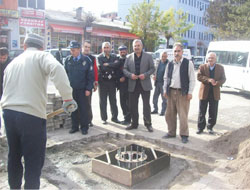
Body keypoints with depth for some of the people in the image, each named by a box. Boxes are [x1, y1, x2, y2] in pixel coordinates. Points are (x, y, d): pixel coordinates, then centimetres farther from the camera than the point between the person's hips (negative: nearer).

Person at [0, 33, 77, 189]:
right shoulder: (42, 56, 1)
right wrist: (68, 97, -23)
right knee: (34, 161, 4)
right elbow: (57, 69, -21)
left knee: (14, 156, 22)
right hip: (31, 114, -7)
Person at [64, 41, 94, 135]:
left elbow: (90, 76, -3)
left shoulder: (86, 60, -4)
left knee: (83, 109, 4)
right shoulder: (68, 60, 4)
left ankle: (84, 127, 16)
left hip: (82, 90, -2)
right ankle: (74, 126, 22)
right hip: (71, 89, 3)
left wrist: (88, 89, -8)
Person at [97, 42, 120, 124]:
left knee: (113, 100, 9)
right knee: (103, 101, 5)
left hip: (112, 81, 2)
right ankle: (104, 118, 15)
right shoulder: (99, 57, -1)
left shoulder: (114, 56, 8)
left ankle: (114, 117, 20)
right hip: (103, 81, -2)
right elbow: (101, 68, -16)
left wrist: (108, 65, -15)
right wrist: (112, 66, -11)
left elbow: (117, 65, -10)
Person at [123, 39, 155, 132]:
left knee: (146, 105, 1)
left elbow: (152, 68, 2)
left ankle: (148, 124, 12)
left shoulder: (148, 56, 4)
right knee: (132, 105, 7)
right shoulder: (129, 57, 8)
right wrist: (130, 75, -12)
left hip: (145, 84, -2)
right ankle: (134, 124, 20)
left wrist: (145, 75, -14)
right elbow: (125, 69, 7)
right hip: (133, 85, 2)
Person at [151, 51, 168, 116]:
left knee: (164, 98, 2)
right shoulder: (158, 63, 11)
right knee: (155, 97, 11)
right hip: (157, 83, 6)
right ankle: (155, 109, 25)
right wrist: (154, 76, 4)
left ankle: (163, 111, 13)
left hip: (164, 83, -6)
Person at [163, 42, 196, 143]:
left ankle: (184, 135, 9)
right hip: (171, 92, 5)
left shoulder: (188, 63, -4)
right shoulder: (170, 64, 10)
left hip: (183, 93, -5)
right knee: (170, 114, 10)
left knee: (183, 115, -2)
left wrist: (190, 92, -10)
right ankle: (171, 132, 24)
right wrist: (165, 90, 9)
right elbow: (166, 78, 16)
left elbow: (192, 79, -5)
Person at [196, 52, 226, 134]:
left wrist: (217, 83, -18)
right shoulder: (202, 67, 2)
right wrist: (208, 79, -23)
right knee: (202, 111, 4)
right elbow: (199, 76, -9)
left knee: (213, 112, 7)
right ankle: (200, 127, 14)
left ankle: (210, 127, 21)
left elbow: (223, 79, 3)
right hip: (204, 92, -1)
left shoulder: (220, 68, 7)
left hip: (215, 93, 1)